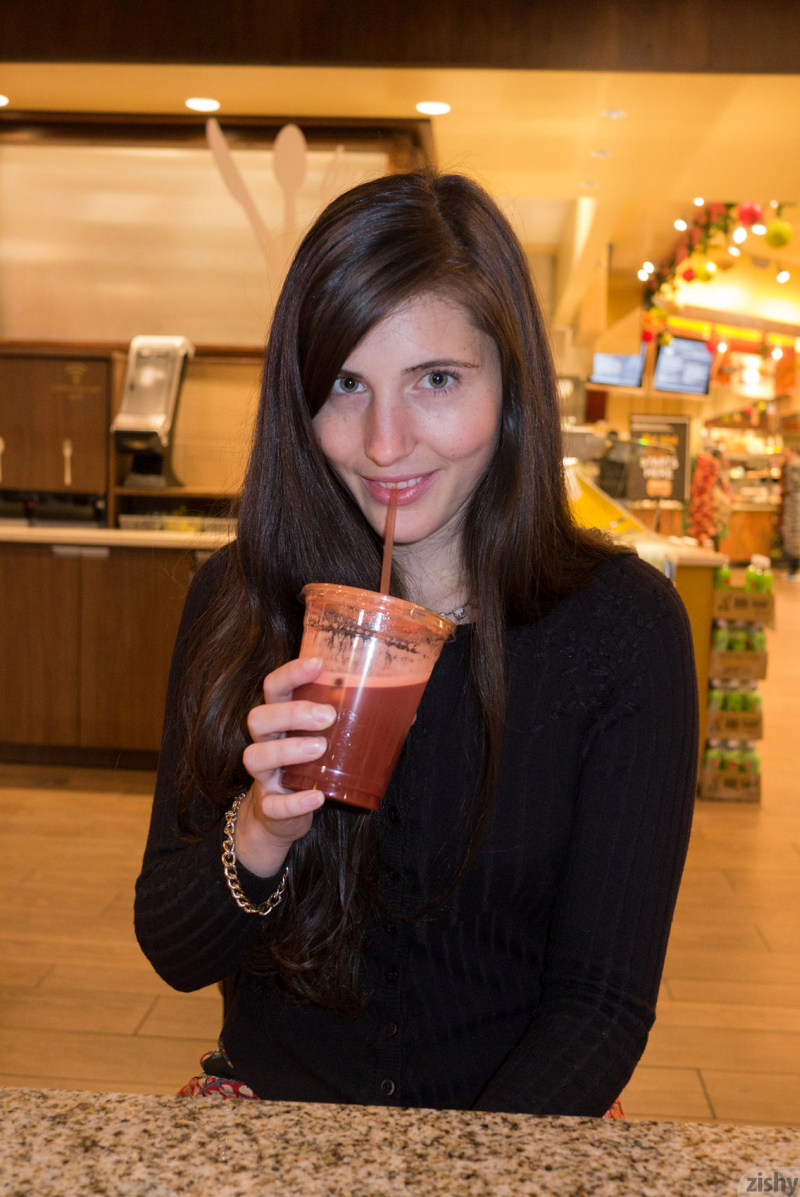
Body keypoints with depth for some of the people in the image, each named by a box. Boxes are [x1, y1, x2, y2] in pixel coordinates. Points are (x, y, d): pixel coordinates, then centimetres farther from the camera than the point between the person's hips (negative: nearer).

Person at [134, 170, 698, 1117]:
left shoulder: (621, 624, -11)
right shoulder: (237, 598, -6)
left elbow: (605, 1003, -9)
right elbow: (173, 953, -3)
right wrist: (260, 834, -22)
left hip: (512, 1123, 0)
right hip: (271, 1104, 1)